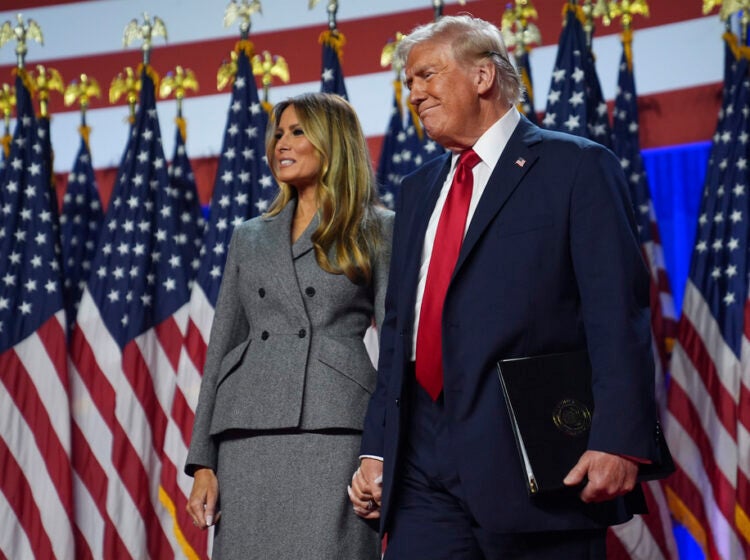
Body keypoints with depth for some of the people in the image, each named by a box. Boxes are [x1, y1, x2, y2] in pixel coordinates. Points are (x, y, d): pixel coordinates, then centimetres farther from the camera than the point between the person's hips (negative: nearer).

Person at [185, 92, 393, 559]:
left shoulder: (379, 231, 8)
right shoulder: (250, 238, 20)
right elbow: (221, 347, 17)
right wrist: (203, 463, 8)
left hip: (333, 431, -4)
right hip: (249, 438, 4)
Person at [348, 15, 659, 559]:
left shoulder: (577, 167, -1)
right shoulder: (418, 191, 21)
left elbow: (618, 314, -9)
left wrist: (619, 441, -19)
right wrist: (376, 448, 13)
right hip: (425, 466, 6)